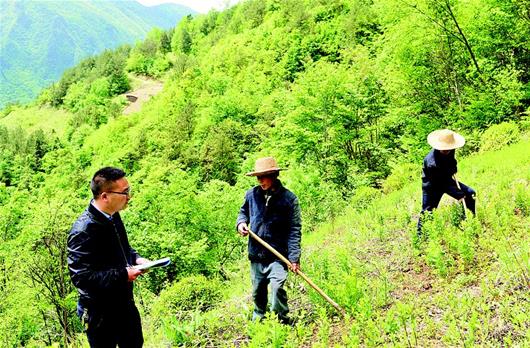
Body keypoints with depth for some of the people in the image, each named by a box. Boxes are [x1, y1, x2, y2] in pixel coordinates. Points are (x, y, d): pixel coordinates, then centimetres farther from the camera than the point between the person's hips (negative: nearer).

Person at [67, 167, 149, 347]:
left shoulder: (112, 216, -1)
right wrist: (123, 275, -26)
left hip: (124, 303, 8)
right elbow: (81, 277, -30)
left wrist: (135, 258, -2)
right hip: (100, 314, -8)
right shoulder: (83, 231, -29)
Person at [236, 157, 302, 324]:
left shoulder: (289, 198, -10)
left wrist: (294, 258, -14)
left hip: (278, 255, -4)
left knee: (277, 286, -20)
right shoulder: (252, 194, 0)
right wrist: (241, 222, -4)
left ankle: (282, 320, 1)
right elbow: (243, 212, 20)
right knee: (258, 291, 17)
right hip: (256, 254, 4)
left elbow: (294, 230, -9)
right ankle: (258, 319, 40)